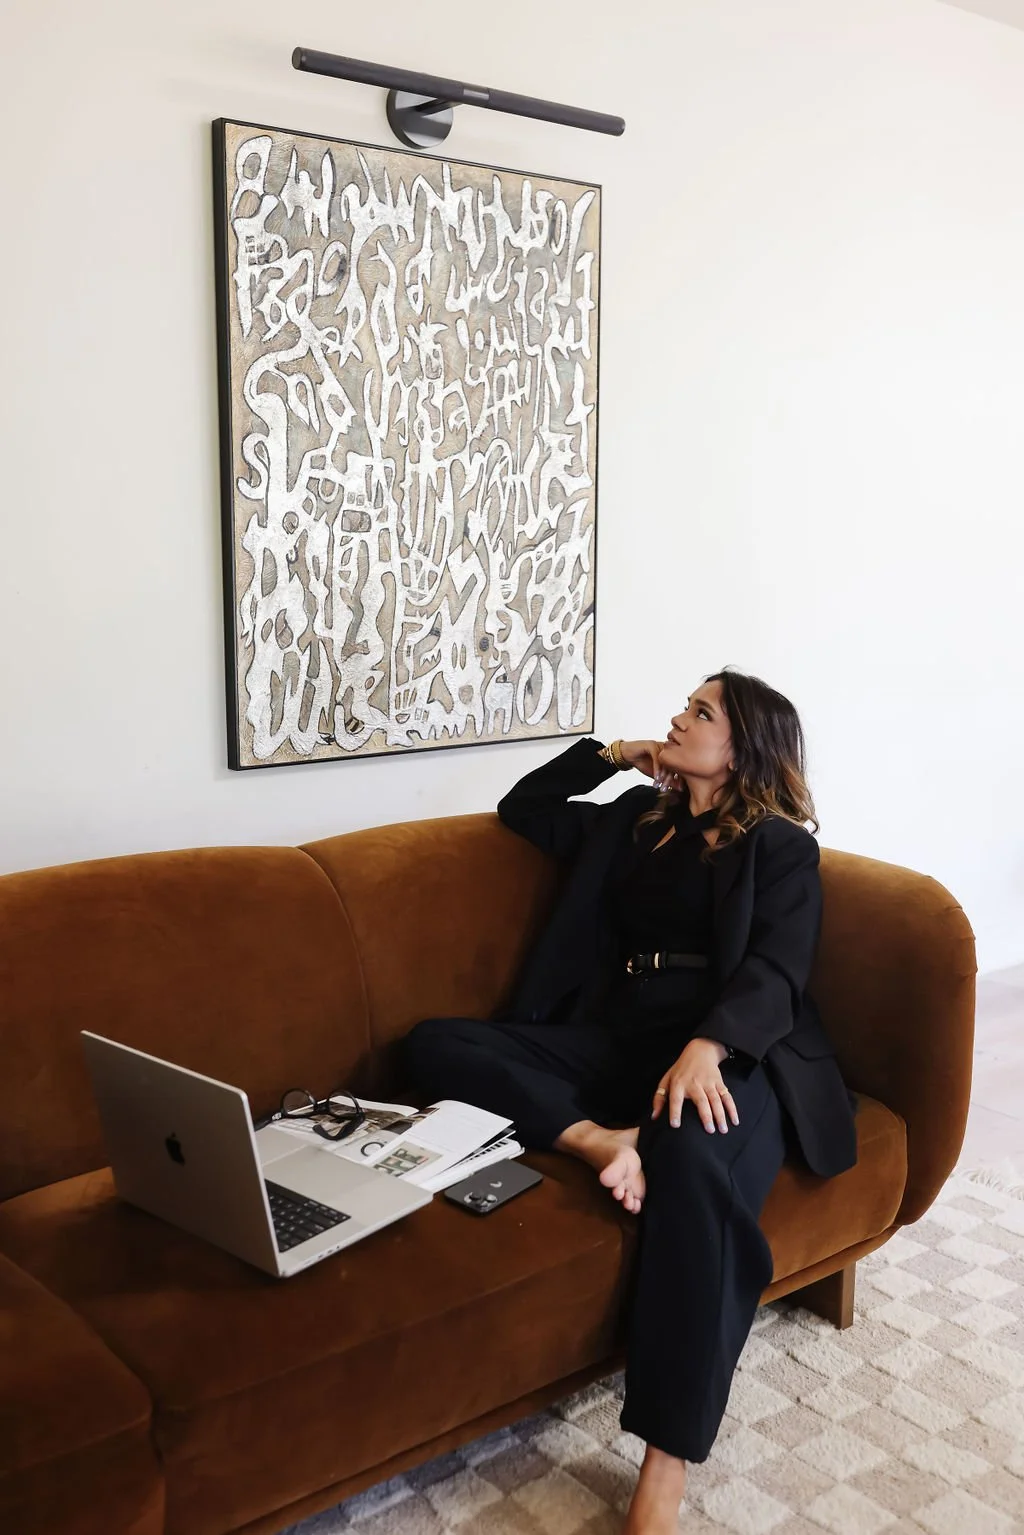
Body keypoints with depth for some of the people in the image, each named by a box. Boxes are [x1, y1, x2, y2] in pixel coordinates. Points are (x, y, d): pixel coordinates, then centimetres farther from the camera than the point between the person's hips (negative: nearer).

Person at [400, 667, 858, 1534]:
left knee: (690, 1161, -41)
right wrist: (610, 754, 22)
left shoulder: (780, 846, 8)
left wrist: (705, 1048, -28)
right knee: (437, 1043, -13)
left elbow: (775, 972, -8)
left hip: (731, 1055, -5)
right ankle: (601, 1139, -33)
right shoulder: (633, 819, 24)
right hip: (615, 1043, 6)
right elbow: (522, 810, 33)